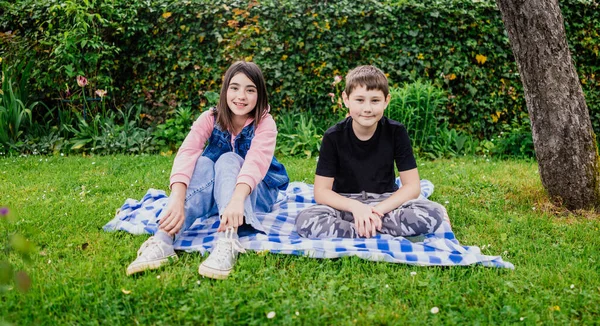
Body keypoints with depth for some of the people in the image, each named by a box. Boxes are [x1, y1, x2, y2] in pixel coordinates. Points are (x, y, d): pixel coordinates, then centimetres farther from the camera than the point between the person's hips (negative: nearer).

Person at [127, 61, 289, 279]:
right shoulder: (210, 118, -10)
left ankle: (227, 243, -55)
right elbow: (186, 154, -29)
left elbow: (256, 161, -36)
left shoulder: (264, 123, -16)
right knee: (203, 164, -29)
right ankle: (162, 242, -47)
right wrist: (177, 199, -48)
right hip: (213, 192, 2)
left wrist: (237, 199, -57)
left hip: (256, 194, -2)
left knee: (228, 160, -30)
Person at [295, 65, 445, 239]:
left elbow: (412, 186, -10)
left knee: (433, 214, -27)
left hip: (385, 203, 1)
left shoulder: (396, 132, -9)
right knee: (305, 220, -32)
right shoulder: (333, 136, -11)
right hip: (346, 205, 0)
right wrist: (355, 206, -29)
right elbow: (321, 191, -11)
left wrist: (377, 210, -24)